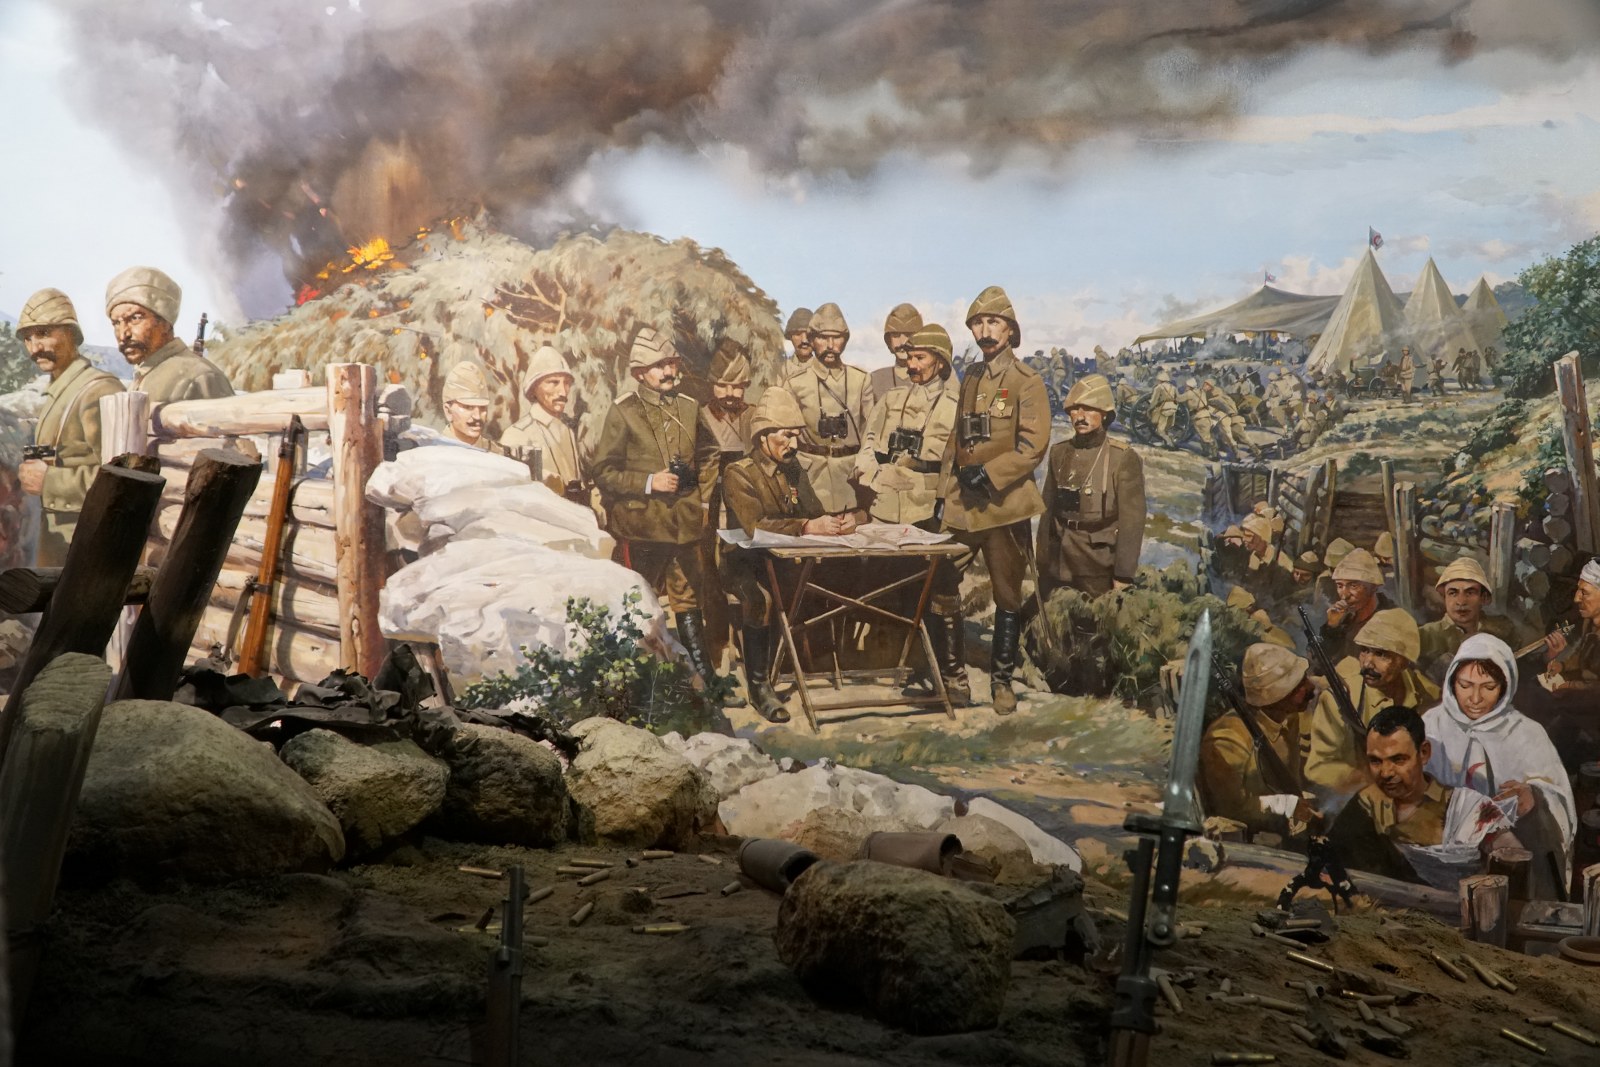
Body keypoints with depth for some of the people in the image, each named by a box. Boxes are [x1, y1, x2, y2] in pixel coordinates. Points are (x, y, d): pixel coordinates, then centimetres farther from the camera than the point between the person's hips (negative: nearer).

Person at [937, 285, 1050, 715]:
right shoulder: (969, 380, 14)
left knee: (1007, 594, 5)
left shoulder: (1027, 382, -5)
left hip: (1004, 505, -5)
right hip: (961, 504, 5)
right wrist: (945, 492, 9)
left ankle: (1002, 679, 15)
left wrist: (988, 475, -19)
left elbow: (1033, 447, -13)